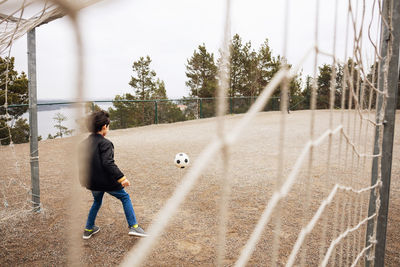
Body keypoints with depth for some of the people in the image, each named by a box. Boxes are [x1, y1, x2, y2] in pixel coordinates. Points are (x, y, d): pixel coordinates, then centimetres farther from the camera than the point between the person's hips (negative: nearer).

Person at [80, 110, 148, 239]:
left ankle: (88, 229, 36)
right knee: (125, 197, 9)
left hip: (92, 182, 7)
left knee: (97, 202, 29)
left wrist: (85, 179, 27)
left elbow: (81, 161, 14)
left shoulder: (85, 143, 7)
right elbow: (108, 163, -26)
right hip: (107, 181, -7)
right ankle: (133, 226, 6)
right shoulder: (105, 143, -17)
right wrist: (121, 178, -26)